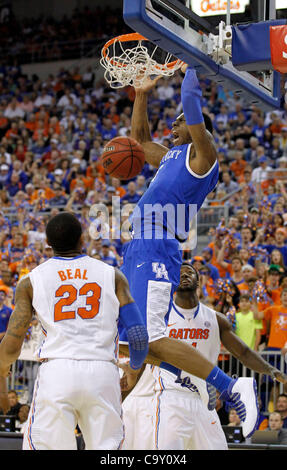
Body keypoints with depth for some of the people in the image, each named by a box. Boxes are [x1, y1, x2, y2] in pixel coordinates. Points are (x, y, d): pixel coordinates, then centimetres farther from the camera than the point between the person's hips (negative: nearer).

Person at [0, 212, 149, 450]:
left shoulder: (31, 281, 11)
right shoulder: (112, 275, 11)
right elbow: (138, 336, 5)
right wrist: (135, 367, 25)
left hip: (55, 372, 0)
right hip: (103, 373, 1)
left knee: (44, 448, 4)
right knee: (107, 447, 9)